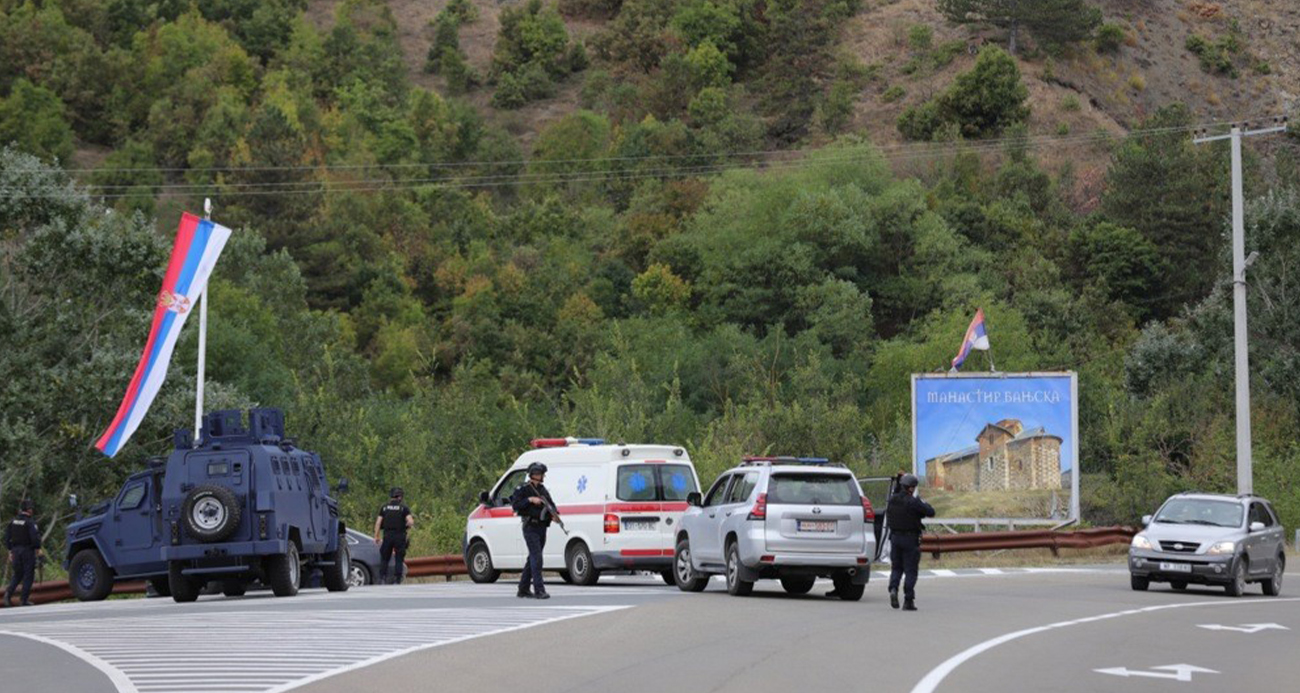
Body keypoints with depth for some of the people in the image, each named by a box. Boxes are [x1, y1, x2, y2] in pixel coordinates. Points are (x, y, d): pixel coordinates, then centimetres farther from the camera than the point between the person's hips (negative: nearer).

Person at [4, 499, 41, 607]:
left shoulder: (12, 522, 6)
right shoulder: (30, 522, -13)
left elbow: (7, 538, 9)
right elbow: (35, 537, -20)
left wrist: (10, 551, 16)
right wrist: (38, 549, -6)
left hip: (15, 551, 5)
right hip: (28, 551, -5)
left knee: (17, 574, 18)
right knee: (28, 575, 2)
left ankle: (9, 592, -5)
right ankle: (25, 600, 0)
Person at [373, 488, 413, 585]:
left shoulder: (384, 507, 7)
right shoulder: (404, 507, -1)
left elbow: (378, 523, 3)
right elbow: (410, 522, -12)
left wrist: (376, 536, 7)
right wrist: (407, 527, 10)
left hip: (387, 536, 2)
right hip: (400, 536, -2)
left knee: (384, 559, 11)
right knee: (399, 559, 5)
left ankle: (382, 579, 0)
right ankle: (397, 580, -1)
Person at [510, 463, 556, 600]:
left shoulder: (543, 489, 17)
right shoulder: (523, 489, -5)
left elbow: (551, 504, 20)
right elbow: (515, 505, -13)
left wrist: (554, 514, 0)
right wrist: (530, 500, -22)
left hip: (542, 527, 8)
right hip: (531, 528, -8)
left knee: (533, 559, 11)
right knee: (536, 557, -16)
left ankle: (523, 590, 18)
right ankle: (539, 590, -21)